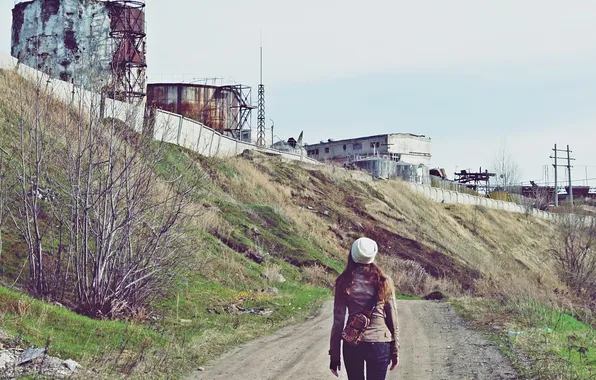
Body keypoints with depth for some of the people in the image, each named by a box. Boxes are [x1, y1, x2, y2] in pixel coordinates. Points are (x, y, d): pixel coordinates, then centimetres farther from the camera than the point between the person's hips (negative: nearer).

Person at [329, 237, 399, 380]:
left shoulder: (344, 283, -3)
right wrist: (395, 351, 11)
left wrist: (334, 355, 4)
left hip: (352, 343, 0)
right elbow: (392, 319, 2)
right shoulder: (384, 281, -1)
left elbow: (338, 321, -2)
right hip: (380, 342, 0)